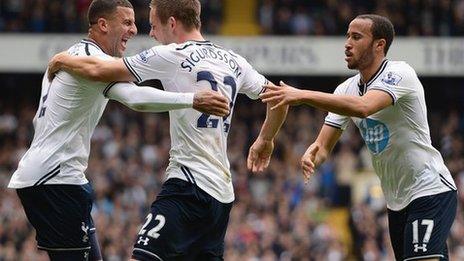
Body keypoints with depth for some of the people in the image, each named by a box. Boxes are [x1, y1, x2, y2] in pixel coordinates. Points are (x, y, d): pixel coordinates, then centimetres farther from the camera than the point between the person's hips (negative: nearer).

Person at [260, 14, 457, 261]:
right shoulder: (347, 89, 6)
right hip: (397, 201, 8)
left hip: (430, 191, -8)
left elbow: (363, 107, -36)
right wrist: (311, 155, -20)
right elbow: (323, 145, 5)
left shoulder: (399, 73, -17)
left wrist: (302, 95, -39)